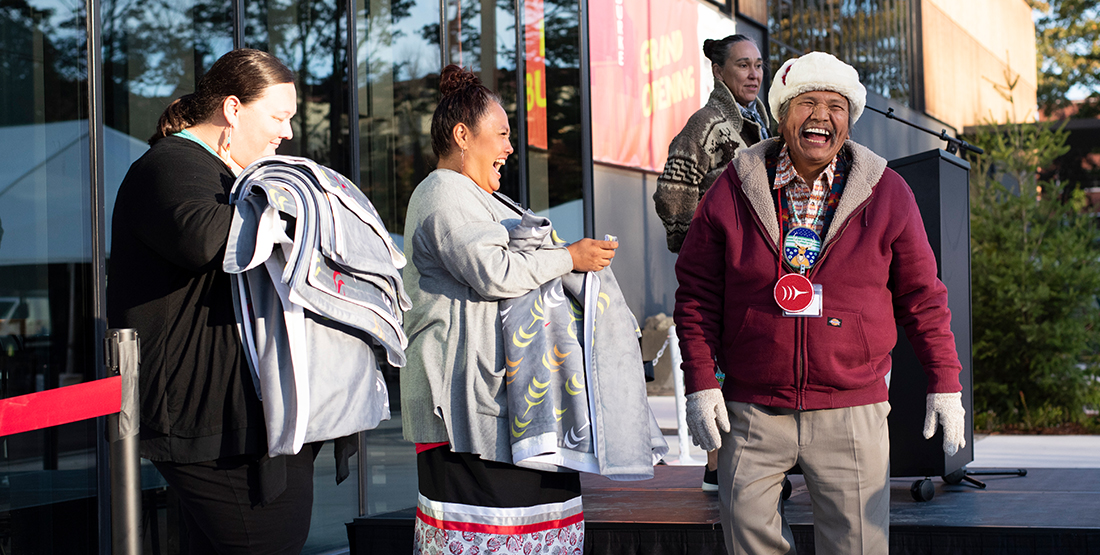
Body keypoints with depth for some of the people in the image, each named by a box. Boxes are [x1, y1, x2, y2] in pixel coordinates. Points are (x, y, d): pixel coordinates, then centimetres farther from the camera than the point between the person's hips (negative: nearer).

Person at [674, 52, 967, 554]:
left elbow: (921, 295, 7)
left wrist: (944, 381, 4)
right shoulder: (734, 192, 1)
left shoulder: (886, 194, 1)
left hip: (851, 412, 0)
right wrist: (700, 381, -2)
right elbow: (697, 294, 5)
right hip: (752, 413, 1)